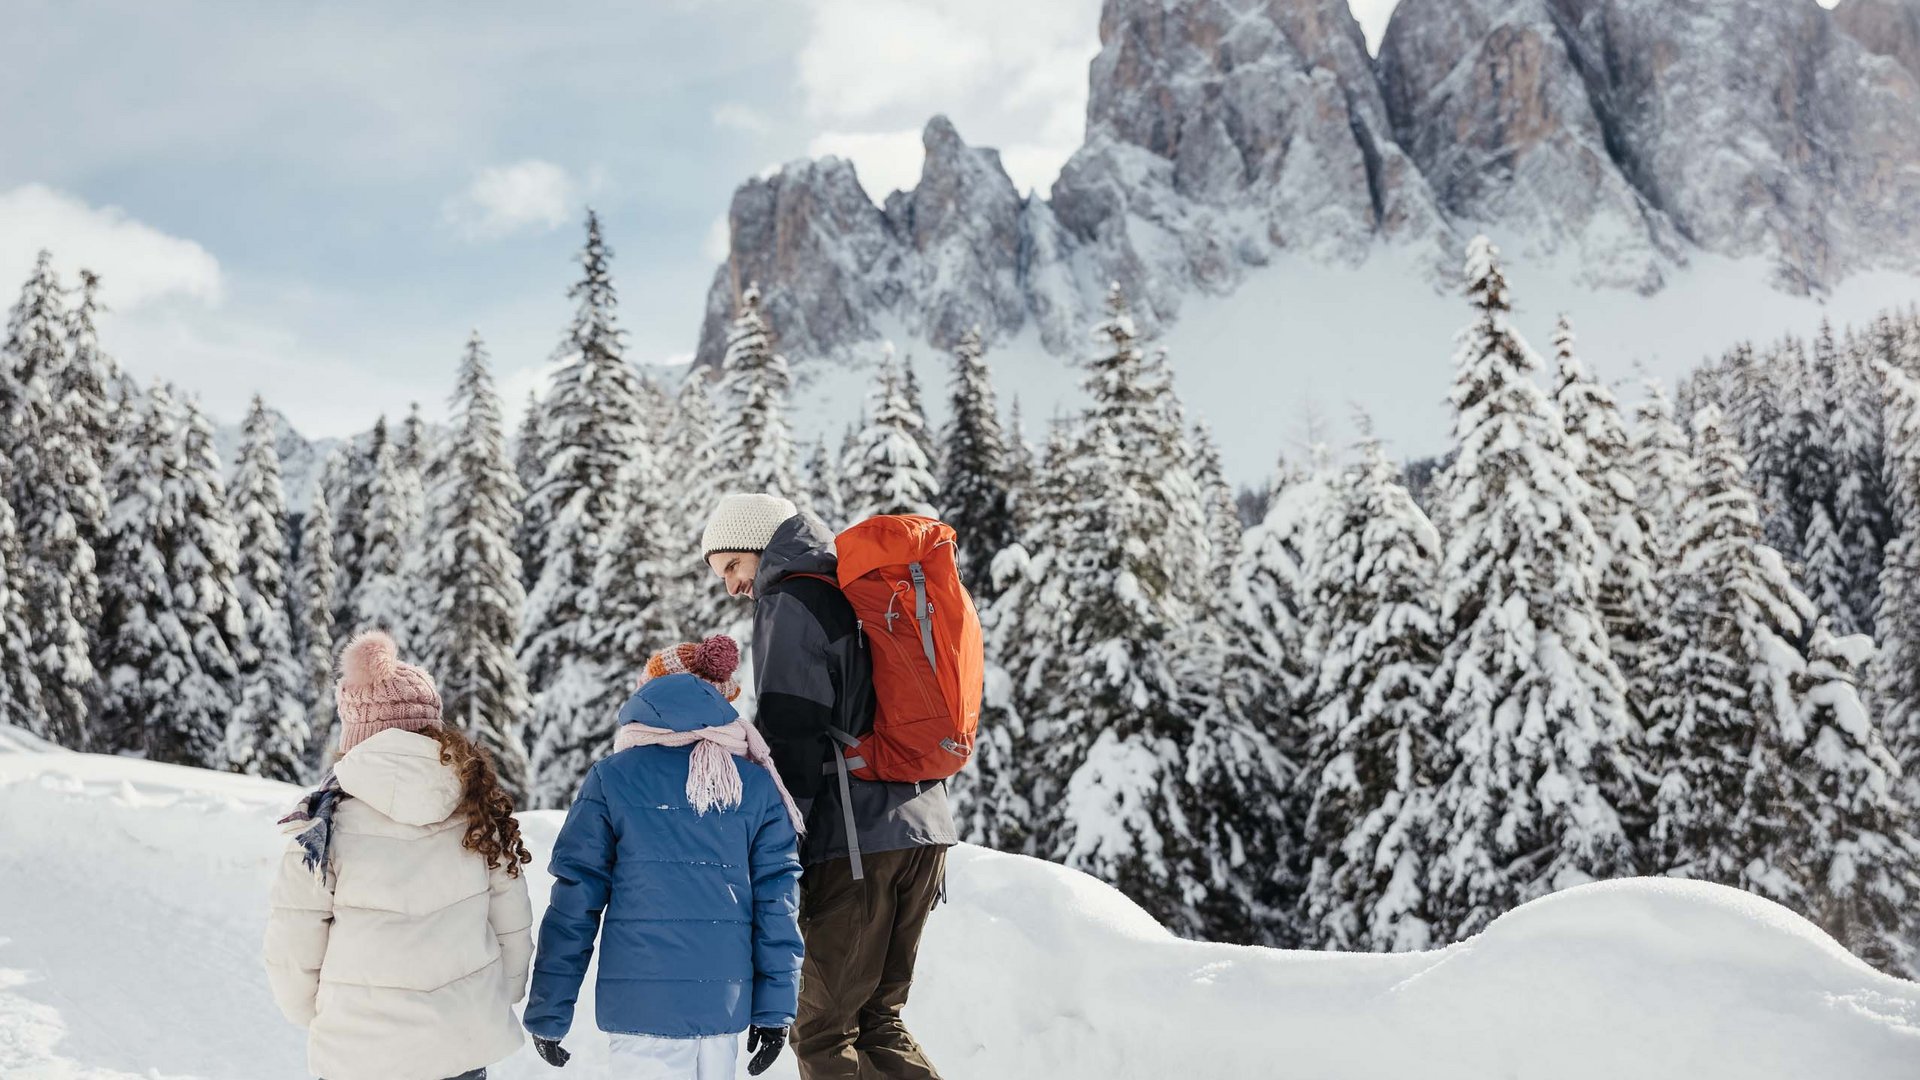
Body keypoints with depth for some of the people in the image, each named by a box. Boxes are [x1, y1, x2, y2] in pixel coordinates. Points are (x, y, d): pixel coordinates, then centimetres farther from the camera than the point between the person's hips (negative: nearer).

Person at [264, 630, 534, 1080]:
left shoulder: (328, 825, -12)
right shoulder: (479, 811, -5)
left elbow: (293, 953, -6)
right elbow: (512, 928, 3)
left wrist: (315, 1016, 14)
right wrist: (500, 1001, 20)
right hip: (468, 1042, 3)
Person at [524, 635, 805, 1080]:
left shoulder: (613, 779, 0)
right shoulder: (758, 787, 6)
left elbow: (574, 901, -1)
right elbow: (777, 903, 4)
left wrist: (548, 1014, 4)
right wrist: (775, 1009, 8)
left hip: (639, 1004, -2)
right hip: (725, 1004, 3)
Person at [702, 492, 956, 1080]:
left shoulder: (792, 602, -3)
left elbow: (791, 738, -12)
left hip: (855, 839, -8)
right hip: (923, 830, 8)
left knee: (822, 1032, -1)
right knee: (878, 1018, 15)